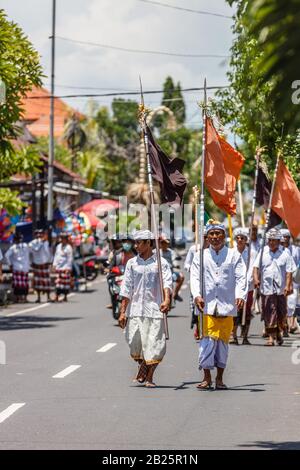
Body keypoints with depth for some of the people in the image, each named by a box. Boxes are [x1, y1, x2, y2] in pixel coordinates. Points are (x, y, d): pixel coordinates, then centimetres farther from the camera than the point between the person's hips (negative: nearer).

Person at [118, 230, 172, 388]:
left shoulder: (161, 263, 3)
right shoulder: (132, 263, 10)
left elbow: (167, 283, -11)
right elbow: (126, 289, 10)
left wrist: (167, 300, -30)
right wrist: (122, 312, 5)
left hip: (154, 309, -2)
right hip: (135, 309, 3)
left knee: (154, 345, -4)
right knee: (135, 343, 1)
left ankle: (149, 377, 9)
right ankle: (142, 367, 29)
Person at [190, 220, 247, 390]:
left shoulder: (234, 255, 8)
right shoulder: (200, 256, 11)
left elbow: (241, 278, 0)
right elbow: (195, 277, 3)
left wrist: (240, 296, -16)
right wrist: (197, 295, -15)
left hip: (227, 305, 0)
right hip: (207, 305, 0)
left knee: (223, 340, 4)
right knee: (208, 339, -9)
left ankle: (220, 378, 14)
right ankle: (207, 377, -3)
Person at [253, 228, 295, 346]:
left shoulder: (285, 253, 1)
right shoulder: (263, 252, 5)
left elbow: (289, 271, -1)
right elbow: (256, 266, 1)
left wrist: (288, 285, -11)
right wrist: (256, 278, -16)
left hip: (281, 289, 0)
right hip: (266, 288, 0)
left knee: (282, 313, 9)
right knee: (269, 313, -5)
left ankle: (278, 332, 32)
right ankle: (271, 337, -3)